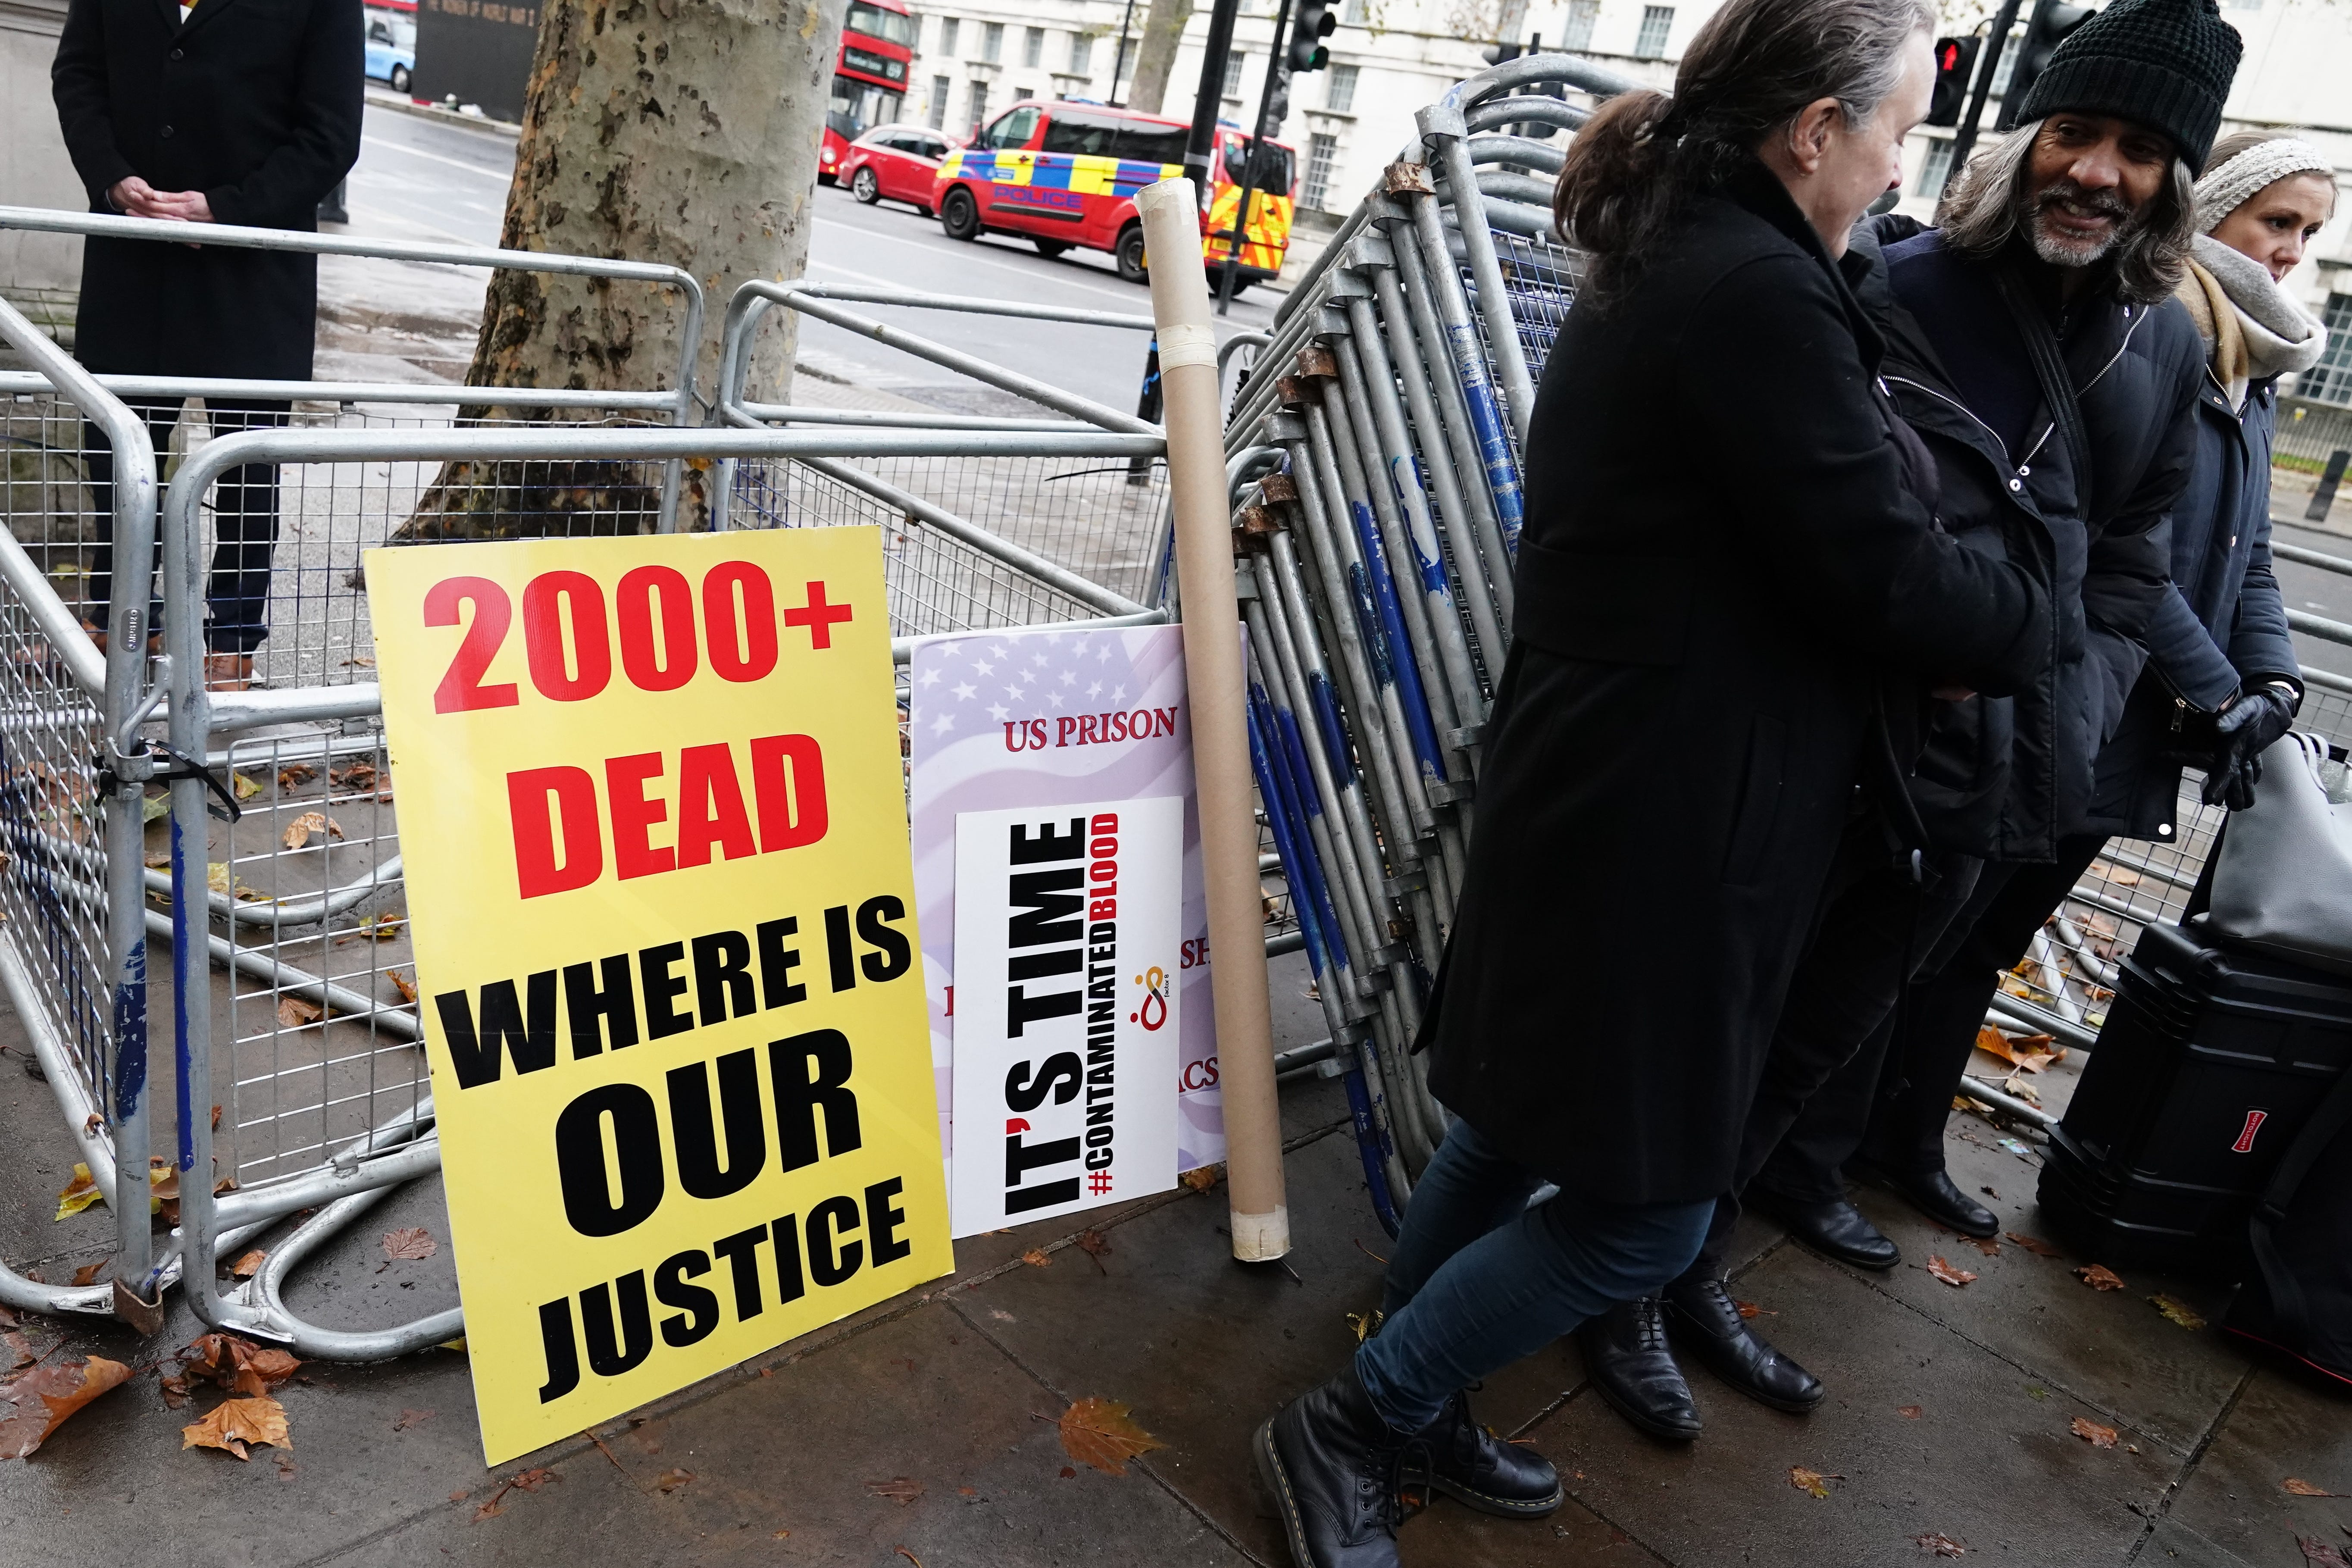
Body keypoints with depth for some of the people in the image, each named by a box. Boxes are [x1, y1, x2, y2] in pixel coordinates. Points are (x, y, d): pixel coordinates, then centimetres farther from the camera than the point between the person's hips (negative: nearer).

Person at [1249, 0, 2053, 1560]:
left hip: (1602, 789, 10)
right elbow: (1888, 577, -16)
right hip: (1664, 826, -10)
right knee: (1644, 1204, 3)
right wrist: (2038, 621, 3)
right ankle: (1348, 1428, 18)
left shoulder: (1667, 269, 13)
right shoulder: (1757, 293, -19)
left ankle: (1413, 1411, 37)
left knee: (1515, 1130, 20)